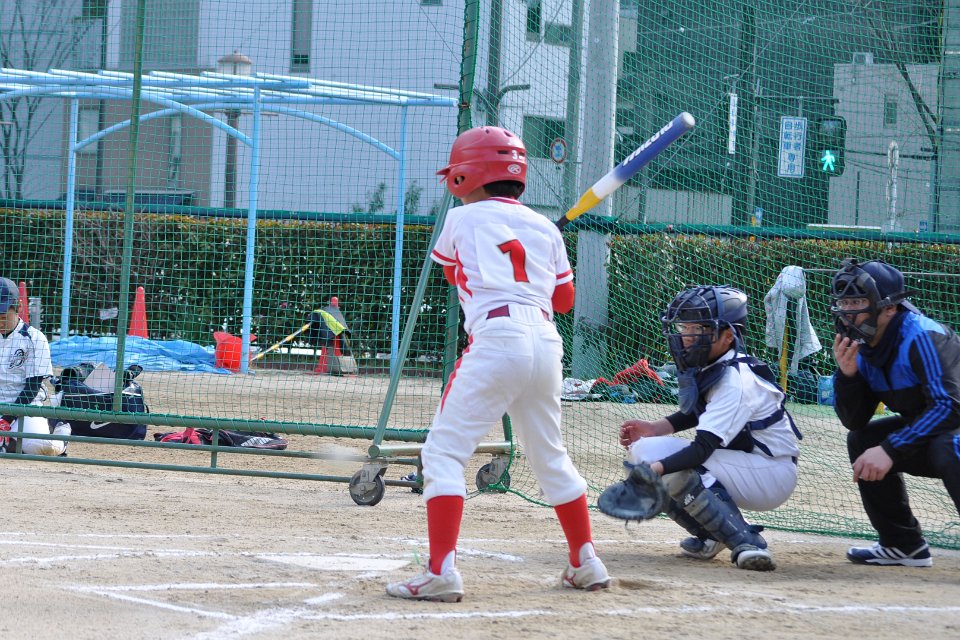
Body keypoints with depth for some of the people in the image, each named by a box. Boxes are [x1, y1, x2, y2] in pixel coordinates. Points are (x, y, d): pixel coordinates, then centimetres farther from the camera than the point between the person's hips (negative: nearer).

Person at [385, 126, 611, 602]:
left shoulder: (463, 219, 8)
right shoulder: (545, 227, 18)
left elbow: (449, 270, 27)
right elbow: (563, 299, 22)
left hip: (496, 339, -6)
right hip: (546, 343, 6)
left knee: (443, 452, -5)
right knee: (550, 456, 21)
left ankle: (441, 572, -18)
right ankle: (586, 563, 27)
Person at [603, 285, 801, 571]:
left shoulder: (735, 381, -24)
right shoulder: (706, 367, 2)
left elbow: (703, 448, -32)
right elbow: (695, 414, 20)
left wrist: (655, 468, -47)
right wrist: (654, 428, 2)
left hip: (772, 475, -9)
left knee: (651, 453, -25)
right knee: (640, 450, 2)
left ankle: (746, 542, -25)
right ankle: (710, 536, 7)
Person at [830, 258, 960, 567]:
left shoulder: (922, 337, -24)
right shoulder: (864, 347, 1)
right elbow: (855, 421, 3)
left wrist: (891, 449, -32)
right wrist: (846, 373, -15)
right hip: (928, 436, 9)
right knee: (862, 440, 9)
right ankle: (904, 545, 15)